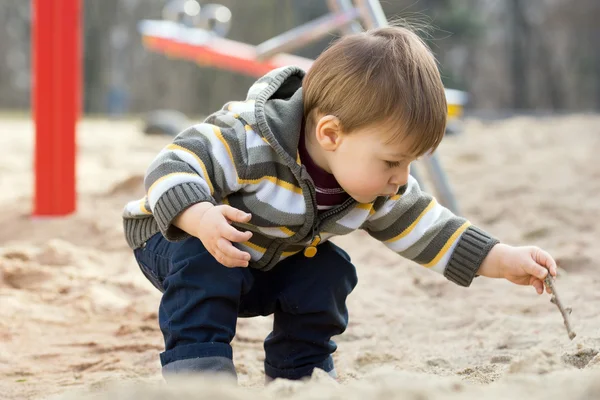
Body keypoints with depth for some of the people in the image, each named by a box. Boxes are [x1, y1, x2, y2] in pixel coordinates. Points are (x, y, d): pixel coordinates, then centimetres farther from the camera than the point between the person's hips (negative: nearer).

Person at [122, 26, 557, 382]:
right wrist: (202, 219, -60)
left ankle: (301, 370, 6)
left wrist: (505, 261, -14)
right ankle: (196, 362, -29)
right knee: (205, 262, -35)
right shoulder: (248, 139, -39)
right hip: (177, 236, -6)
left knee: (327, 272, -10)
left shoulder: (380, 191, -15)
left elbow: (427, 230, -6)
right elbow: (171, 169, -41)